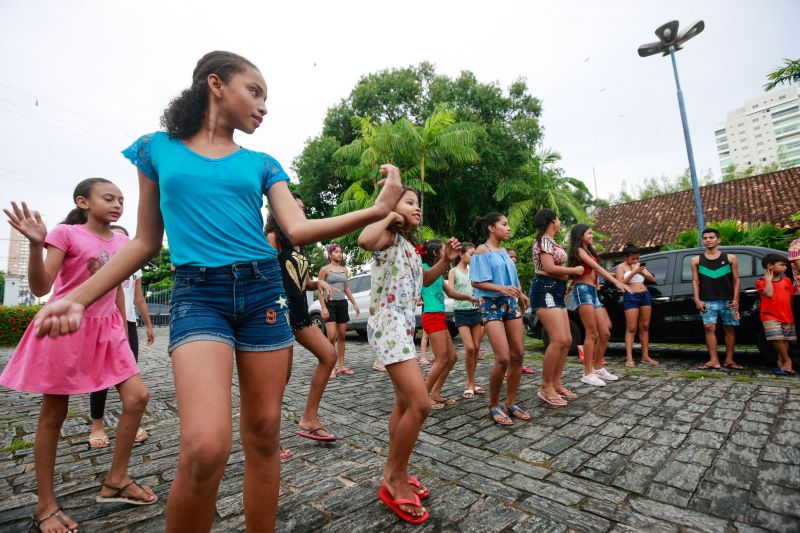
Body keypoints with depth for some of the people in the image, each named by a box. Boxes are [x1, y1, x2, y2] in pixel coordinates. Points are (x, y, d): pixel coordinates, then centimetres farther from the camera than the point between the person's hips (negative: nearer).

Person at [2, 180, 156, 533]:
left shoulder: (122, 242, 8)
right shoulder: (66, 233, -8)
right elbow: (40, 288, -15)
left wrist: (123, 331, 17)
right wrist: (36, 245, -30)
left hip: (105, 330, 5)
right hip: (65, 328, -5)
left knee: (137, 396, -4)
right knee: (53, 415, 6)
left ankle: (116, 480, 14)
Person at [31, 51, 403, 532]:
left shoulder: (262, 164, 12)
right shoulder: (157, 148, 10)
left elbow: (299, 230, -3)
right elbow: (146, 243, 12)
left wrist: (376, 210, -12)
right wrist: (78, 298, 3)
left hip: (263, 291, 3)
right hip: (197, 295, -2)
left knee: (263, 435, 7)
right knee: (206, 447, -20)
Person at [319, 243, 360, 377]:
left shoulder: (344, 270, 14)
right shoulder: (325, 269, -3)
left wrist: (354, 304, 14)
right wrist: (323, 307, -15)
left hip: (342, 303, 6)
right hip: (330, 304, -5)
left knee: (342, 336, 7)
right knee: (332, 337, -11)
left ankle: (342, 366, 15)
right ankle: (331, 368, -1)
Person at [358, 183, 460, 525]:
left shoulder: (408, 245, 18)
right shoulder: (388, 237, -8)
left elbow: (423, 280, 30)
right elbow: (365, 240, -33)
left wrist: (445, 259, 15)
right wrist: (389, 215, -16)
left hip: (404, 326, 10)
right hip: (388, 325, -10)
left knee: (405, 403, 15)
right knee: (420, 404, -14)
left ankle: (395, 474, 29)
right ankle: (395, 478, 5)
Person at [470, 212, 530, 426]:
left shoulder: (504, 251, 16)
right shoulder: (482, 250, -6)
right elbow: (477, 282, -12)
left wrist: (520, 294, 6)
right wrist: (502, 289, -23)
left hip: (511, 303, 8)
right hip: (492, 305, -7)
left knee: (517, 355, 4)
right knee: (503, 358, -13)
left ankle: (511, 403, 19)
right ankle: (493, 406, 6)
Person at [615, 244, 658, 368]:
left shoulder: (640, 265, 17)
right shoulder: (621, 267, 1)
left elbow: (653, 279, 14)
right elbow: (620, 283, -11)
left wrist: (642, 273, -4)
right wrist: (633, 272, -17)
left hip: (645, 295, 6)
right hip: (630, 297, -6)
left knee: (645, 326, 6)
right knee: (631, 328, -8)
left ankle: (645, 356, 13)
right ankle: (629, 358, -9)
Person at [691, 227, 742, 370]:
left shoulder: (730, 258, 6)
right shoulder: (696, 260, 7)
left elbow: (736, 280, 5)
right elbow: (695, 281, 6)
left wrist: (736, 299, -3)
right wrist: (697, 300, -3)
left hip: (727, 300, 1)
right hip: (707, 301, 0)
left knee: (729, 328, 6)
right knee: (710, 328, -7)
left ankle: (729, 360, 15)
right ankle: (714, 360, -5)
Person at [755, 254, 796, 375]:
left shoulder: (787, 281, 14)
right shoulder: (761, 282, 0)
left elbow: (791, 298, 18)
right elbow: (769, 294, -17)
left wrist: (791, 314, 14)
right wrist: (768, 279, -8)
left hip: (787, 316, 5)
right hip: (770, 316, -5)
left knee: (785, 340, 5)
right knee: (777, 338, -16)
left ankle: (781, 362, 13)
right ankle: (787, 360, 0)